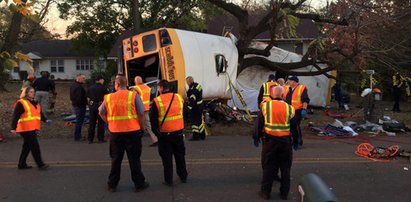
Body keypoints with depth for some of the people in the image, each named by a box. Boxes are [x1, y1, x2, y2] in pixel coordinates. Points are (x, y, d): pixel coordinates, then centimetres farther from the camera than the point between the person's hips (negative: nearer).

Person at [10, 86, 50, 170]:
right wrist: (13, 128, -21)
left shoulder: (35, 102, 17)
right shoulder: (21, 103, -8)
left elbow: (40, 113, 19)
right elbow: (15, 116, -14)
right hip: (26, 129, -8)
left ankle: (22, 164, 25)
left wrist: (45, 119, 0)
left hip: (33, 128, 9)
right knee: (35, 146, -8)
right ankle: (40, 164, -3)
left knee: (27, 146, 15)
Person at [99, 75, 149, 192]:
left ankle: (112, 184, 24)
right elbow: (141, 114, -8)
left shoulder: (108, 97, 1)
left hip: (115, 133, 2)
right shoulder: (133, 95, -7)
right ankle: (139, 184, 15)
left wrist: (110, 123, 13)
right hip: (132, 131, -2)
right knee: (134, 159, 8)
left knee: (116, 159, 16)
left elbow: (101, 113, 10)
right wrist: (141, 127, 4)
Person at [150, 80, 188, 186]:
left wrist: (156, 132, 4)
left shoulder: (156, 101, -11)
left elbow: (153, 119, -7)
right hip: (178, 132, 3)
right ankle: (183, 176, 27)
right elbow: (185, 114, 10)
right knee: (180, 155, 17)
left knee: (167, 157, 7)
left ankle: (168, 180, 13)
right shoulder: (179, 98, 1)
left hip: (164, 134, -3)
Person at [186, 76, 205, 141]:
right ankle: (202, 135, 26)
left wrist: (190, 106, -20)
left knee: (194, 121, -2)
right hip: (200, 105, 10)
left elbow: (192, 99, -25)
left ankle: (196, 136, 4)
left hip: (195, 107, -10)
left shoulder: (193, 89, -21)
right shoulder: (198, 85, 11)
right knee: (200, 120, 17)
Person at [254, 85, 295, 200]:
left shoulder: (266, 106, -4)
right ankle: (284, 193, 23)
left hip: (269, 140, 0)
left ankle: (266, 192, 17)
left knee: (268, 167, 10)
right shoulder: (289, 108, -3)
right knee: (285, 167, 13)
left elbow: (259, 123, 1)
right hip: (285, 141, 1)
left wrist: (257, 137, 13)